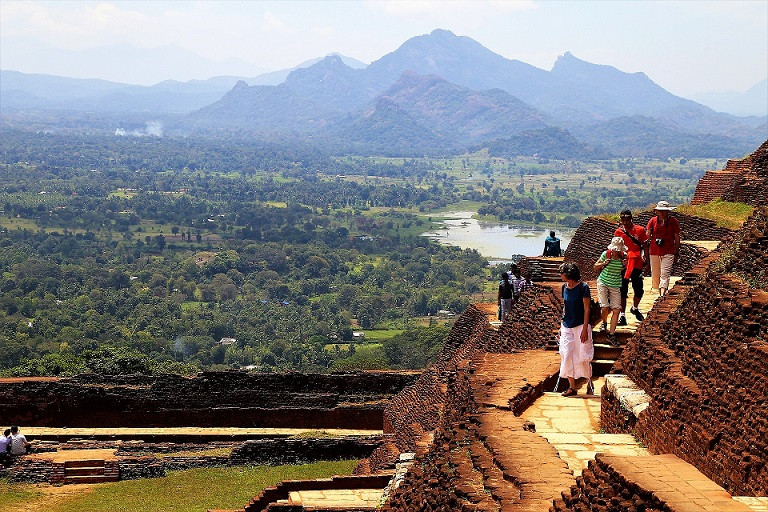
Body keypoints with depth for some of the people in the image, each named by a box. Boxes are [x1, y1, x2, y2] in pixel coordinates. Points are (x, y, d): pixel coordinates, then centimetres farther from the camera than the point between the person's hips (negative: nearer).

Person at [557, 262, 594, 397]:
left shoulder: (583, 287, -10)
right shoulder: (564, 287, 8)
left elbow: (587, 309, -10)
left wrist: (585, 329, -14)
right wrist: (561, 326, 12)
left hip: (580, 326, -6)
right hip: (567, 327, 6)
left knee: (582, 357, -2)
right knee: (567, 355, -2)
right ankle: (572, 387, 4)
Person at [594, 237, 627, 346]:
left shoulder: (623, 256, -4)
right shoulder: (606, 254, -9)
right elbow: (595, 266, 3)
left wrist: (624, 265, -10)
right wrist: (603, 264, -18)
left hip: (615, 286, 2)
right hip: (603, 283, -2)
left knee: (616, 309, -6)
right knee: (605, 307, -13)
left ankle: (611, 335, 3)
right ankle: (604, 323, 22)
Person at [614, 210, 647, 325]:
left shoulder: (640, 230, 2)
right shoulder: (618, 231, 2)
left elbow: (645, 246, 8)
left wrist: (646, 259, 3)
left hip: (637, 264, 1)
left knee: (639, 290, 6)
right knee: (623, 290, 0)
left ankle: (635, 308, 33)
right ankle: (622, 315, 5)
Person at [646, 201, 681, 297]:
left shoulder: (673, 221, -1)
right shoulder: (653, 221, 3)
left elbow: (677, 238, 4)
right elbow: (647, 236, 4)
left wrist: (677, 254, 4)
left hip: (668, 252, -3)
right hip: (654, 252, 3)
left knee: (665, 274, -14)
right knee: (655, 274, 8)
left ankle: (662, 295, -23)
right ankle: (661, 293, 23)